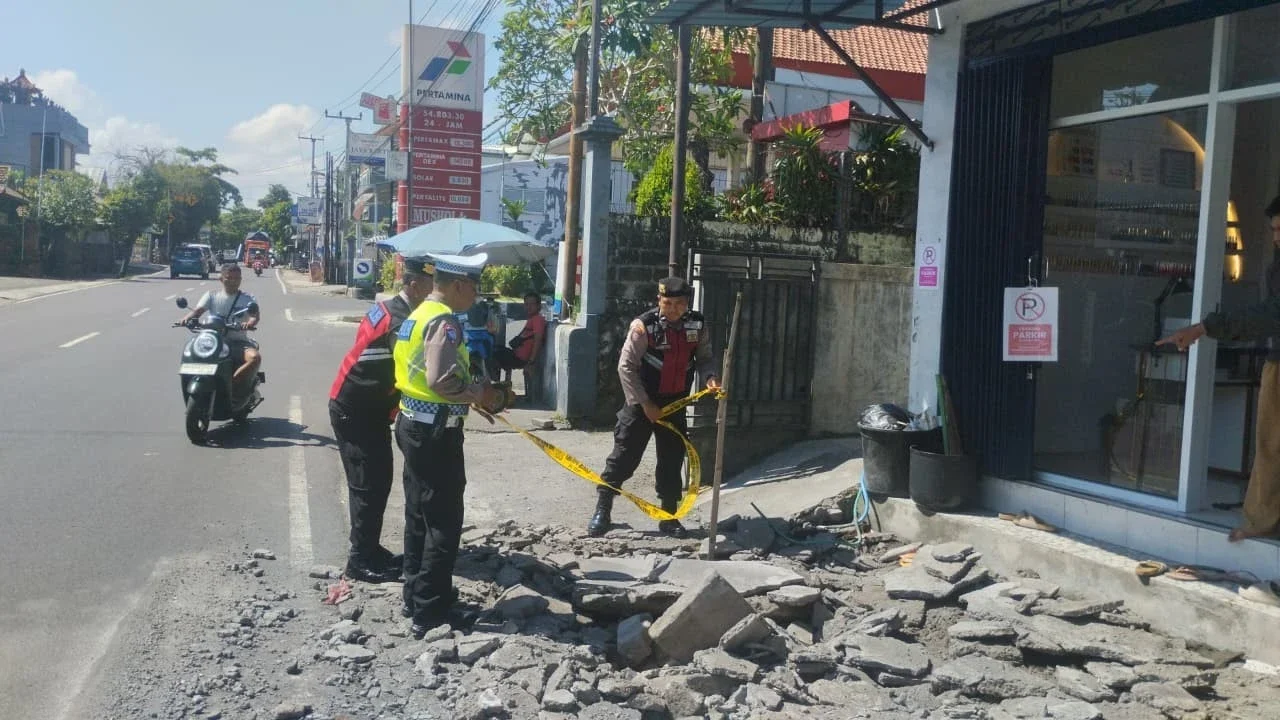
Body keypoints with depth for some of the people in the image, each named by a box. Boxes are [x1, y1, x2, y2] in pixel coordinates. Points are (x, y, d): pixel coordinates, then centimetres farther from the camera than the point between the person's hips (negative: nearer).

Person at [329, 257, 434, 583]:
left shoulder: (391, 309, 7)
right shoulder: (400, 322, -24)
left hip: (366, 408, 9)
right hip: (356, 412, -9)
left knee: (378, 481, 13)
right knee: (368, 485, -4)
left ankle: (369, 550, 23)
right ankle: (360, 560, 5)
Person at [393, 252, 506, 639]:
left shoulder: (420, 314, 13)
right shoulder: (444, 321, -18)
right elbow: (443, 380, -28)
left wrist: (469, 394, 9)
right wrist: (480, 393, -13)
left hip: (413, 424, 10)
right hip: (436, 431, -10)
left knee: (420, 515, 18)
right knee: (444, 522, -2)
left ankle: (416, 595, 29)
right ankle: (430, 611, 4)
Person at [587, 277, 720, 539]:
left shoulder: (697, 325, -4)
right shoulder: (643, 326, -17)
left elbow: (704, 357, 8)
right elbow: (626, 366, -14)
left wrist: (710, 377, -15)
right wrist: (645, 404, -14)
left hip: (675, 403, 4)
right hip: (642, 402, -4)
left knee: (672, 460, 10)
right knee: (624, 456, -1)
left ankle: (669, 516, 22)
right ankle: (602, 510, 11)